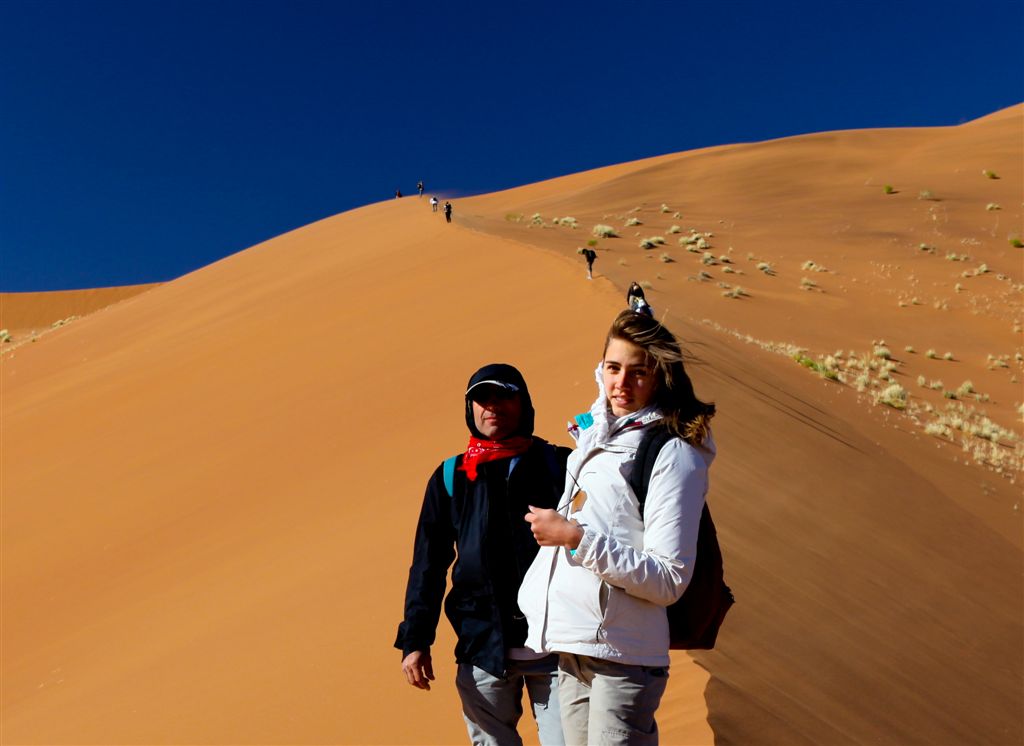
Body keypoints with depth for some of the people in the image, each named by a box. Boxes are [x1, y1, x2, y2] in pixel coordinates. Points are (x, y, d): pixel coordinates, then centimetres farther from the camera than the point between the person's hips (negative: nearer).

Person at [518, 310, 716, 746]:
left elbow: (669, 582, -17)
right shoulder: (596, 432, 8)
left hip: (623, 657, -7)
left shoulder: (673, 455, -13)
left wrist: (578, 538, -21)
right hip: (570, 646, 7)